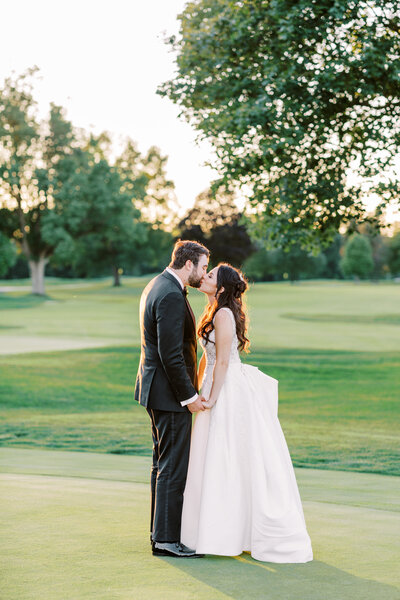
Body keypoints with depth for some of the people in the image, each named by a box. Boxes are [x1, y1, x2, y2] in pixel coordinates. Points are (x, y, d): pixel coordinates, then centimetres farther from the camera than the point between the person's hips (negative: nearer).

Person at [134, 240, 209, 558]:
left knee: (164, 463, 17)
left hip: (158, 388, 11)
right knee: (173, 467, -5)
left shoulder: (158, 286, 13)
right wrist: (189, 396, -17)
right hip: (170, 392, -11)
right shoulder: (171, 296, -21)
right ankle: (166, 539, 1)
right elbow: (171, 355, -24)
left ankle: (162, 530, 25)